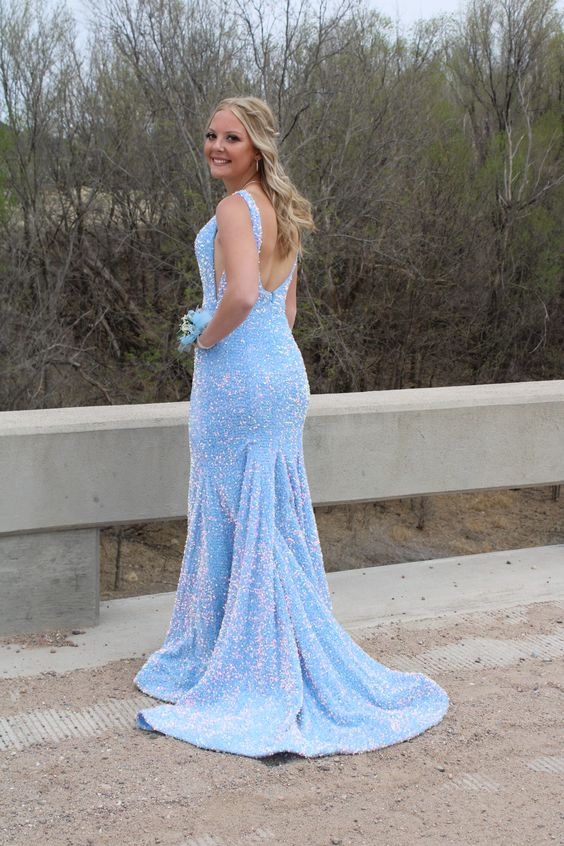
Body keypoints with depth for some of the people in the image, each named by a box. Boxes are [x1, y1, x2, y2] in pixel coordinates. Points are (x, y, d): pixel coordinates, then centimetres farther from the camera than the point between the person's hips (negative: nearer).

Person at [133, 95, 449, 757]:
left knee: (235, 517, 0)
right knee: (276, 517, 14)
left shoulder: (234, 208, -14)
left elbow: (242, 294, -30)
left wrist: (206, 339, -13)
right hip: (283, 368, 9)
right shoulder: (283, 213, 14)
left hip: (235, 372, -9)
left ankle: (247, 671, 9)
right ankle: (289, 663, 24)